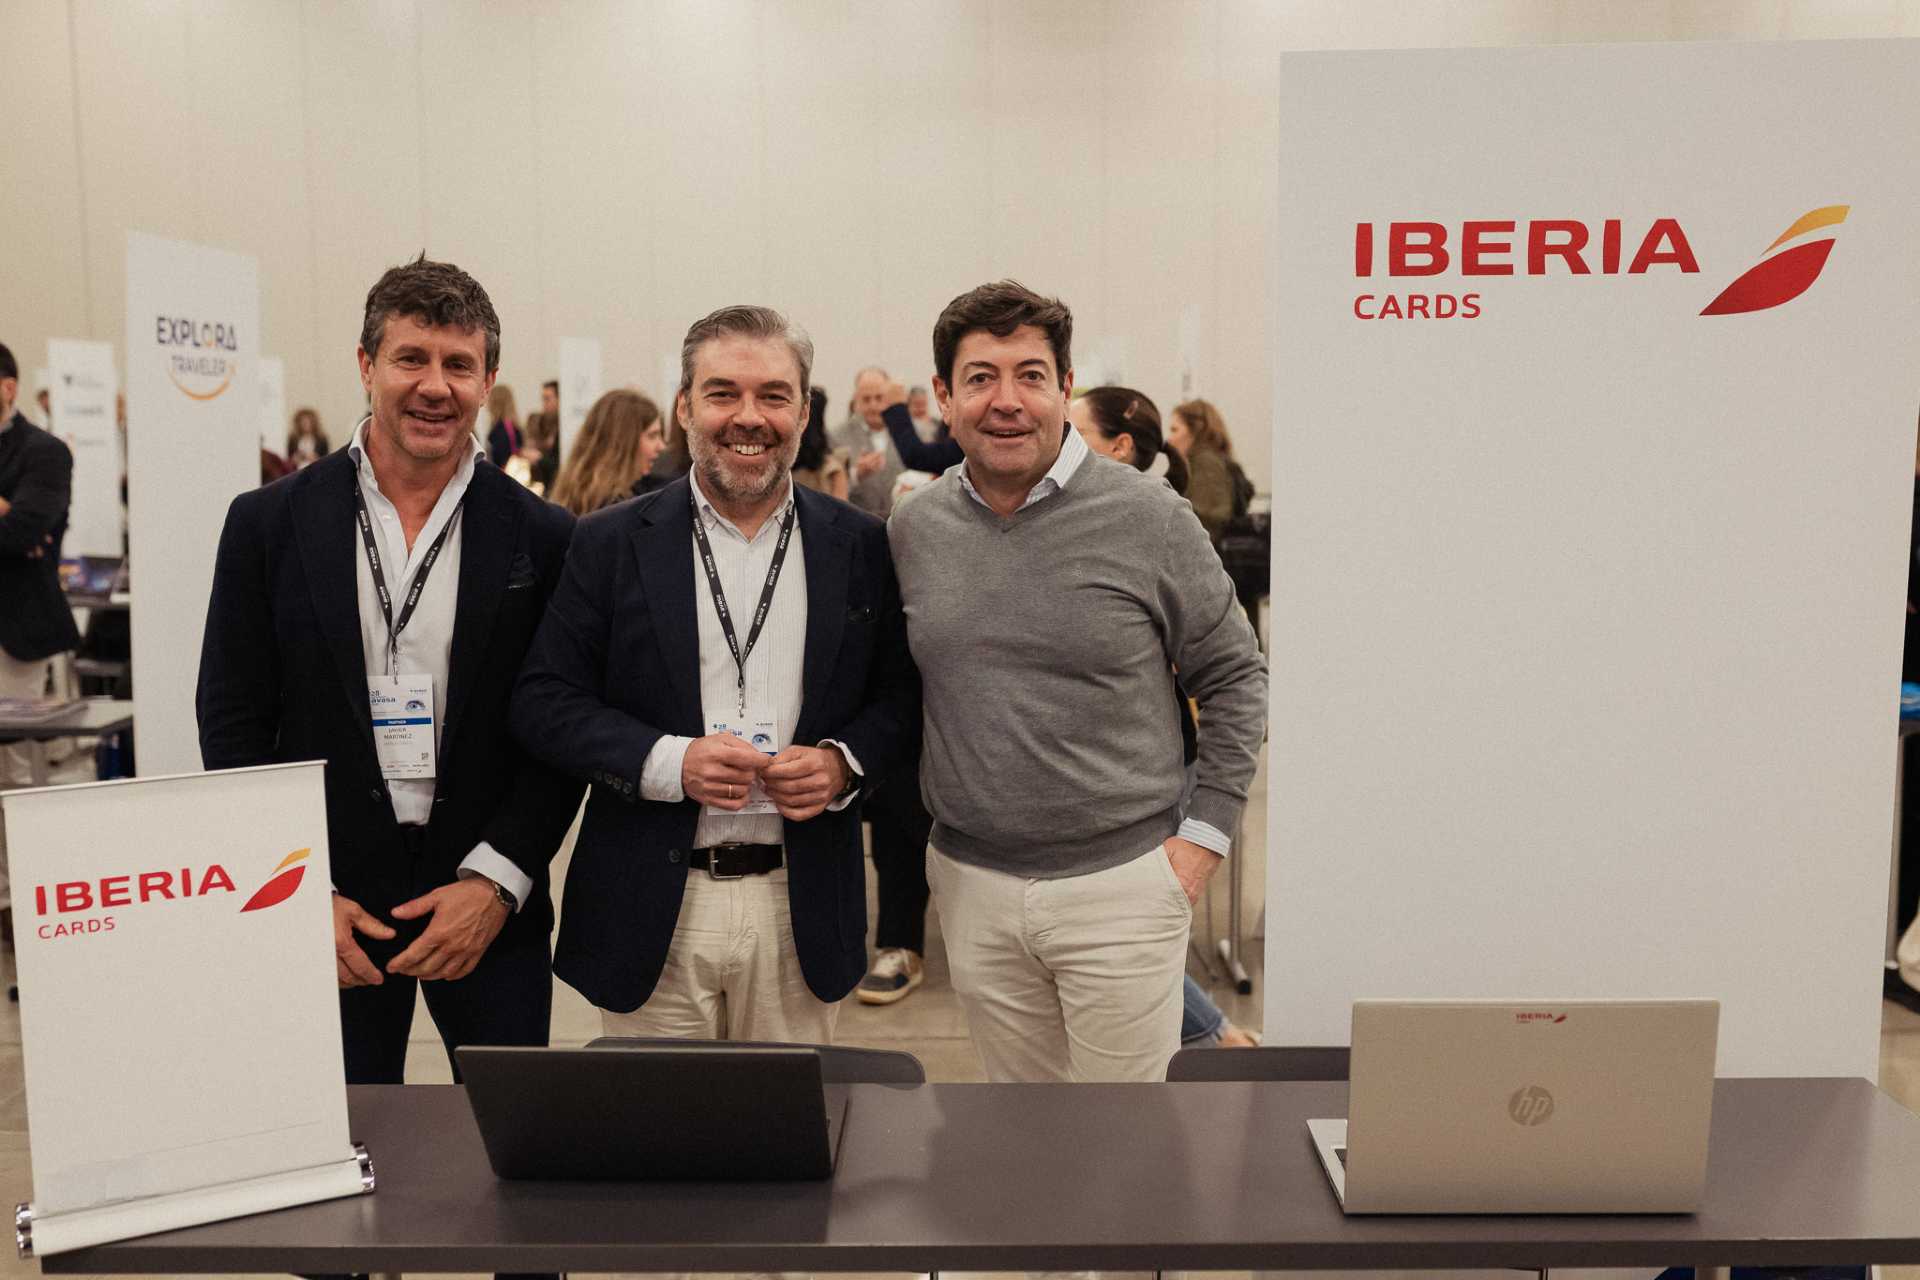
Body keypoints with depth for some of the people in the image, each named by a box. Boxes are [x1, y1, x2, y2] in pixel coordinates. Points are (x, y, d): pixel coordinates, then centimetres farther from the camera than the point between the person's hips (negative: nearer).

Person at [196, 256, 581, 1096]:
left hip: (488, 906, 0)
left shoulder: (541, 539, -2)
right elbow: (231, 721, 2)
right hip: (322, 917, 0)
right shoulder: (269, 524, 0)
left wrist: (497, 882, -9)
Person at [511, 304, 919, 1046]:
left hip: (802, 913, 1)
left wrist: (843, 764, -12)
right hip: (653, 918, -1)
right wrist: (668, 761, -16)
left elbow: (900, 696, 8)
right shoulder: (612, 543, 0)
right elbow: (542, 701, -2)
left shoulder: (859, 545, 4)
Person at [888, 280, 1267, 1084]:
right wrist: (920, 813, 9)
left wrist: (1203, 834, -5)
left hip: (1120, 882, -3)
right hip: (972, 883, 4)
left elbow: (1234, 678, -1)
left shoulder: (1147, 517, -8)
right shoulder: (911, 530, 2)